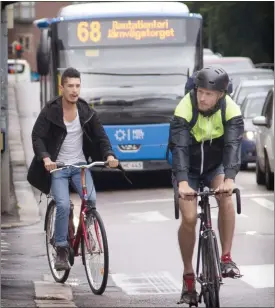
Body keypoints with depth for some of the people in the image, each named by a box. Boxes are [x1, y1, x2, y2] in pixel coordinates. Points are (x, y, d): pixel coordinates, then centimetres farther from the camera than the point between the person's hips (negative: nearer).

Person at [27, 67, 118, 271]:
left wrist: (109, 155, -18)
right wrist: (45, 158, -29)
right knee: (63, 205, -20)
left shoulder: (87, 112, 1)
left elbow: (100, 136, 2)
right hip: (57, 166, -2)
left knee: (91, 200, -20)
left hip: (80, 165, 2)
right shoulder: (50, 112, -7)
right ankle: (62, 250, -8)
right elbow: (37, 137, -10)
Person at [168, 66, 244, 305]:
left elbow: (233, 146, -34)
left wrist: (229, 179, -50)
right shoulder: (185, 109, -28)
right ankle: (188, 276, 2)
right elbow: (179, 148, -36)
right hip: (188, 169, -1)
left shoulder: (231, 111, -23)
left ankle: (226, 259, -19)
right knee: (189, 218, -15)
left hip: (215, 166, 1)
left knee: (226, 197, -29)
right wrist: (182, 183, -51)